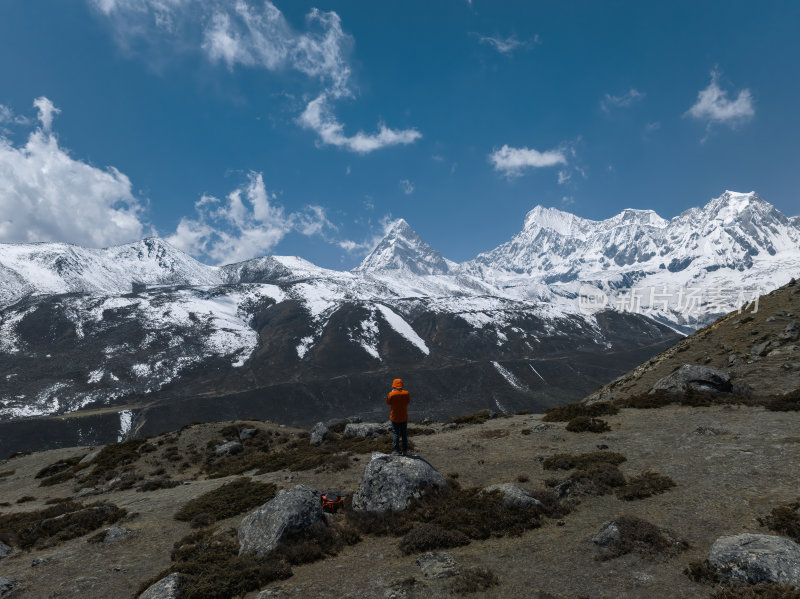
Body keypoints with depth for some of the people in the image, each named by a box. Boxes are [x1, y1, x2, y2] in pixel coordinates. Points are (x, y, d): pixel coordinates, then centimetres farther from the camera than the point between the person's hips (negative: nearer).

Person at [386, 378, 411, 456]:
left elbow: (388, 402, -1)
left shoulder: (391, 394, -18)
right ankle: (405, 451, 18)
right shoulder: (406, 393, -10)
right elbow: (409, 401, 6)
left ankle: (396, 450, 7)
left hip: (395, 417, -2)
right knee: (404, 434, 13)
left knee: (395, 434, 8)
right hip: (404, 417, 2)